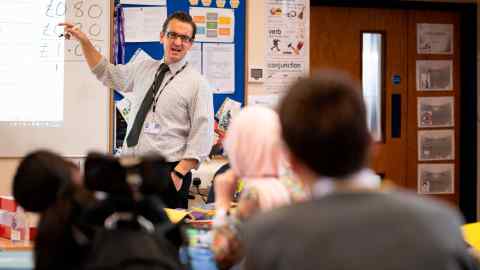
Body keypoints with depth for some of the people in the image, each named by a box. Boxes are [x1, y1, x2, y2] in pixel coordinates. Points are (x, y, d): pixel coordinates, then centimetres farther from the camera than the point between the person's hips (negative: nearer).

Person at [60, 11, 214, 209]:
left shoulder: (197, 84, -3)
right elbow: (106, 73, 28)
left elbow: (202, 138, -8)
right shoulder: (144, 68, 13)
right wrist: (84, 41, 17)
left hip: (167, 173, -5)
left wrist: (179, 173, -17)